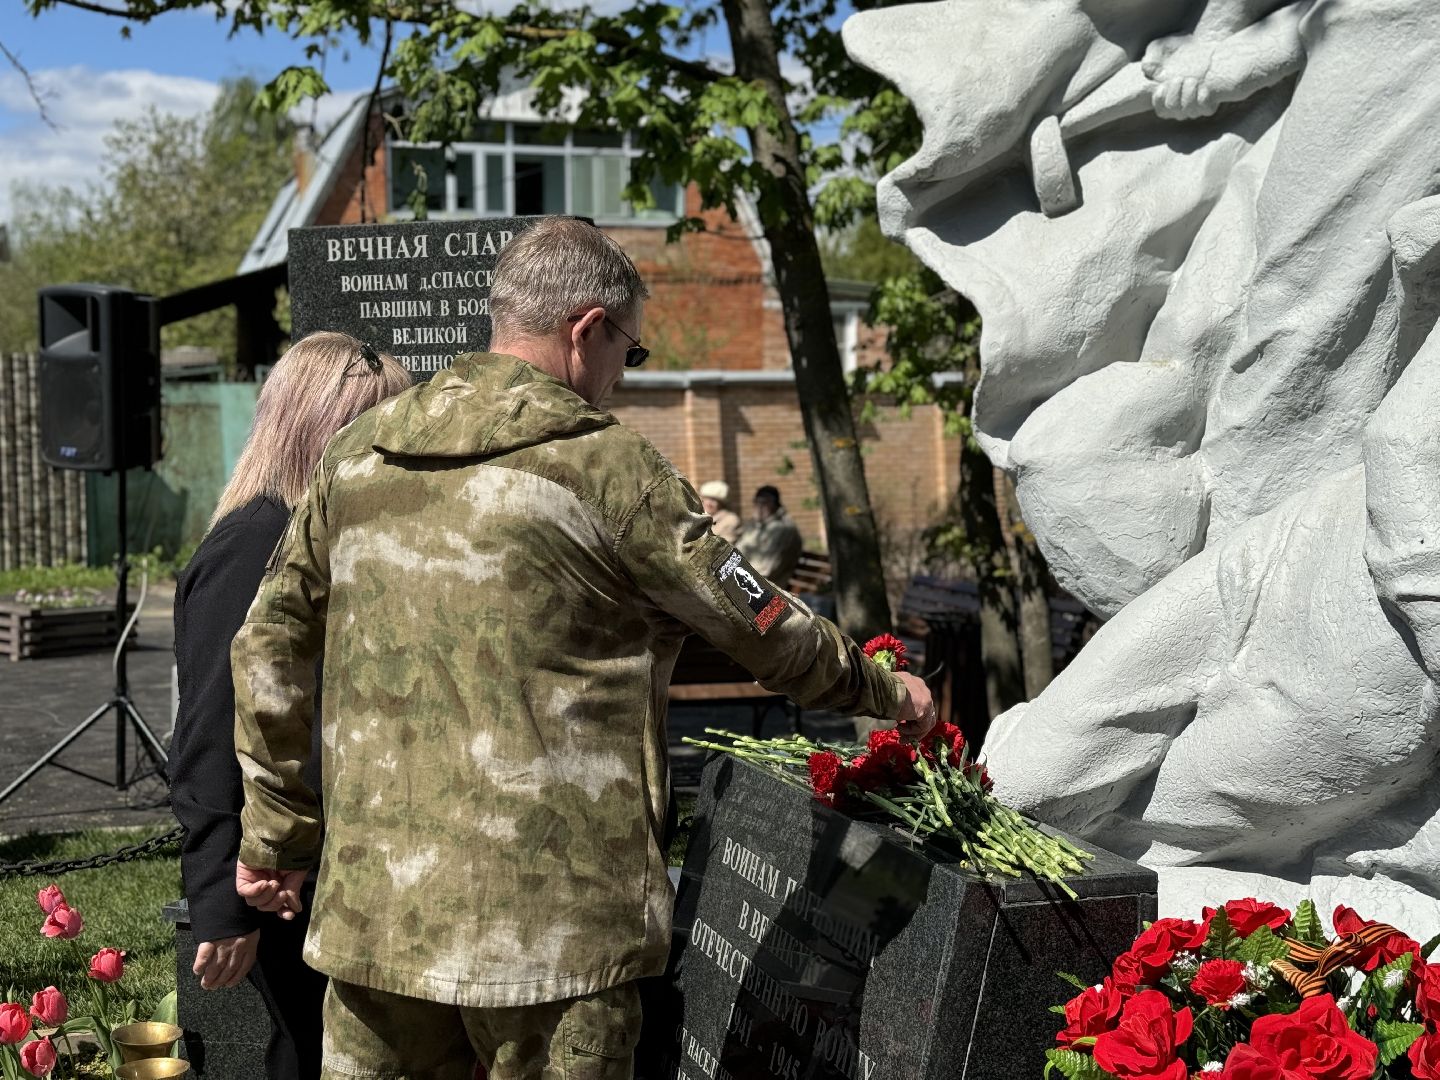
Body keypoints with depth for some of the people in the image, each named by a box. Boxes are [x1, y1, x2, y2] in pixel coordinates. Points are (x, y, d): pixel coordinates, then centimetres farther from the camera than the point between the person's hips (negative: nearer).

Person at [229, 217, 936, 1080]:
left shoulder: (360, 455, 7)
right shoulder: (604, 466, -9)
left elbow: (269, 652, 12)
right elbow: (769, 630, -1)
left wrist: (277, 835, 20)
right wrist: (887, 694, 17)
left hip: (370, 904, 6)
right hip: (547, 922, -5)